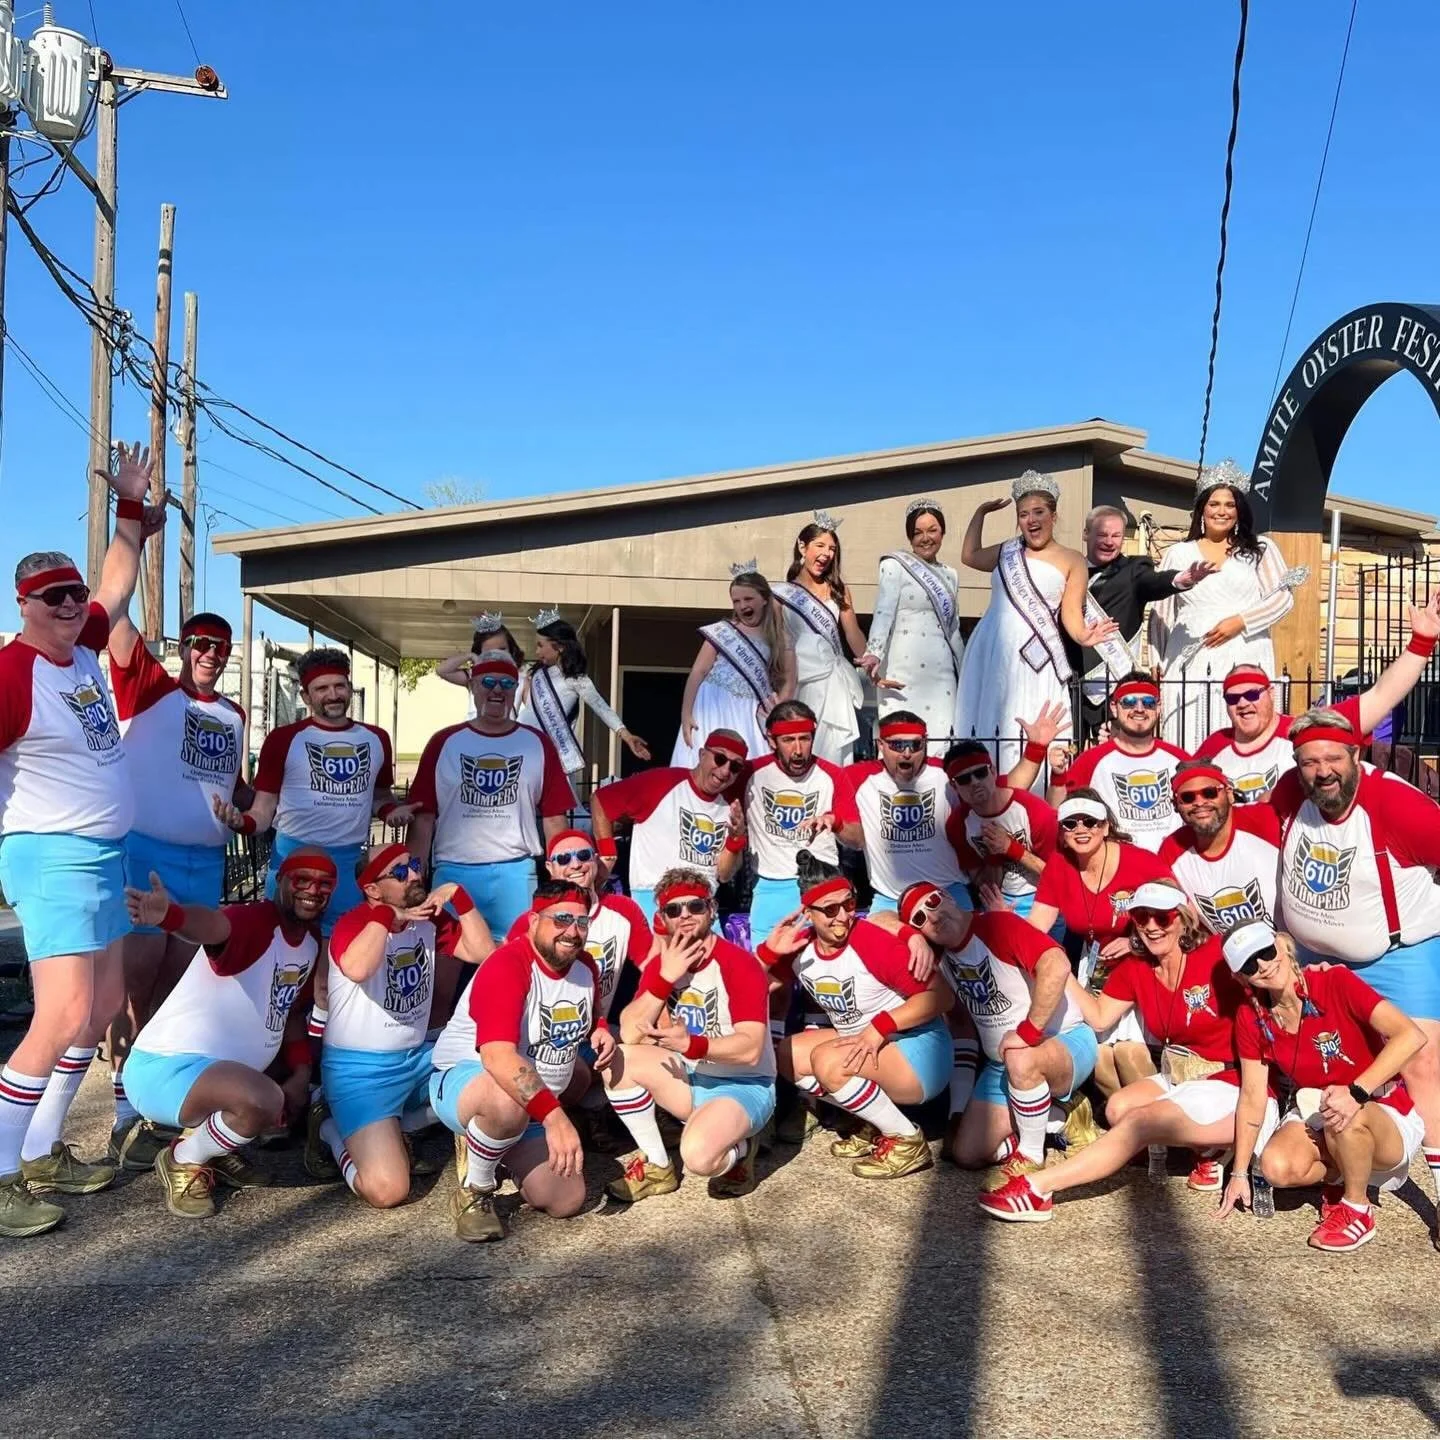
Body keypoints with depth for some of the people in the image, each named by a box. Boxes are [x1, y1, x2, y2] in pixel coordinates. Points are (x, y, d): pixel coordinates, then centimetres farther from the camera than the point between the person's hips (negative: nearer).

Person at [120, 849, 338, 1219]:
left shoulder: (313, 940, 6)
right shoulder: (253, 921, -20)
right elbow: (212, 925, -43)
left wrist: (301, 1073, 2)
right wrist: (169, 915, -66)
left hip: (225, 1071, 9)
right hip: (167, 1068, -9)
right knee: (263, 1101, -35)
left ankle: (216, 1149, 19)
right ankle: (183, 1162, -6)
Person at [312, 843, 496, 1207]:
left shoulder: (429, 919, 5)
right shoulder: (353, 924, -16)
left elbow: (483, 952, -3)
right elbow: (357, 970, -39)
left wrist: (457, 895, -10)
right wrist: (387, 915, -27)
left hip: (417, 1057, 7)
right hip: (360, 1070, -7)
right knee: (387, 1190, -20)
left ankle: (397, 1125, 8)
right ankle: (331, 1128, 10)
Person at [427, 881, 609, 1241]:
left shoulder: (584, 966, -1)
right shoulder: (507, 966, -27)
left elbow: (589, 1016, 21)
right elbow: (498, 1056, -40)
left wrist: (601, 1031, -5)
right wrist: (554, 1116, -48)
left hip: (536, 1103, 8)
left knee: (567, 1203, 2)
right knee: (508, 1103, -43)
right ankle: (475, 1193, -13)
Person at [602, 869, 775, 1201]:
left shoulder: (739, 964, -18)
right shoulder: (660, 964, 0)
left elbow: (751, 1049, -27)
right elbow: (629, 1035, -11)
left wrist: (692, 1044, -41)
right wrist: (665, 977, -21)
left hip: (744, 1086, -7)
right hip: (690, 1078, 7)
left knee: (698, 1155, -34)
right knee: (617, 1060, -15)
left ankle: (740, 1149, 4)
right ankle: (657, 1167, 0)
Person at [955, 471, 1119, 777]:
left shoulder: (1072, 560, 6)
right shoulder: (1008, 551, 18)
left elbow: (1071, 611, -1)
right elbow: (969, 556, 32)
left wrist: (1082, 636, -21)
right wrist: (980, 512, 28)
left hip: (1035, 654, -4)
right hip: (992, 651, 5)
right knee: (986, 728, 2)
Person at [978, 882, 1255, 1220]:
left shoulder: (1216, 955, -17)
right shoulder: (1134, 968, 2)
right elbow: (1098, 1017, 5)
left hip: (1229, 1086, -8)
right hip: (1179, 1079, 8)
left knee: (1139, 1122, -24)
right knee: (1119, 1107, -16)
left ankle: (1037, 1189, -26)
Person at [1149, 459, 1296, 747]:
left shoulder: (1260, 548, 13)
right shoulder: (1177, 554, 16)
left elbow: (1283, 598, 4)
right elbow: (1161, 614, 14)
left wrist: (1240, 621, -10)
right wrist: (1158, 664, 7)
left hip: (1245, 661, -1)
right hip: (1192, 663, 1)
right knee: (1191, 736, -7)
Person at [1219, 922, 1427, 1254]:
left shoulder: (1334, 982, -22)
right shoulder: (1252, 1018, -7)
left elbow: (1411, 1036, -31)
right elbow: (1252, 1095, -2)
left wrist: (1357, 1092, -40)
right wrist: (1239, 1173, -3)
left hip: (1387, 1118, -4)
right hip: (1313, 1117, 4)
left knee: (1344, 1118, -38)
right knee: (1277, 1167, -26)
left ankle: (1358, 1211, -9)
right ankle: (1338, 1177, 8)